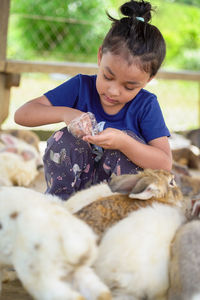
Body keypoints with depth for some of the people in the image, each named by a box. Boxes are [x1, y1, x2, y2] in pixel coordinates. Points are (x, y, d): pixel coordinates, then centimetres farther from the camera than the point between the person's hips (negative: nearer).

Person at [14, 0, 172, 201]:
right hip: (72, 181, 1)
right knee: (65, 138, -25)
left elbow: (165, 164, -22)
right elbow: (22, 114, -14)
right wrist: (65, 113, -33)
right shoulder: (81, 86, -9)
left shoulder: (146, 105, -13)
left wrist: (122, 142, -37)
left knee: (129, 138, -27)